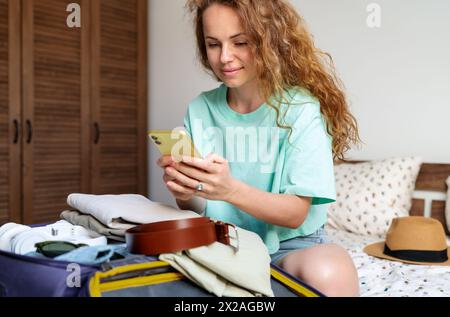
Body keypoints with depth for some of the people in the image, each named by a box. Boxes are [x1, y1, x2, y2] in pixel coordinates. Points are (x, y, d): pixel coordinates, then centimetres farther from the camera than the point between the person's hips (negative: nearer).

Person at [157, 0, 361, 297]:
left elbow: (296, 214, -14)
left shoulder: (301, 110, -12)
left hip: (291, 243, -2)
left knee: (328, 274, -36)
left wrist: (230, 190, -32)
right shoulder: (200, 109, -1)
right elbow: (199, 209, 2)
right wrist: (185, 194, -23)